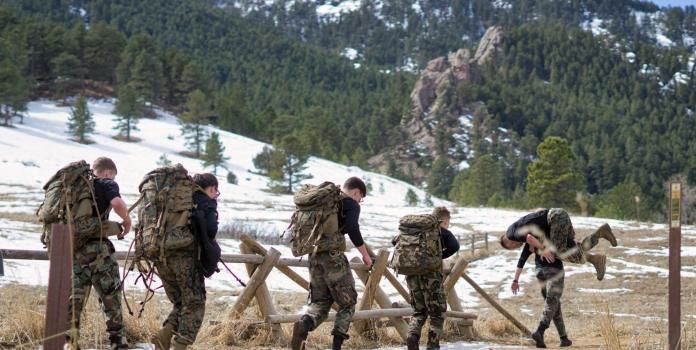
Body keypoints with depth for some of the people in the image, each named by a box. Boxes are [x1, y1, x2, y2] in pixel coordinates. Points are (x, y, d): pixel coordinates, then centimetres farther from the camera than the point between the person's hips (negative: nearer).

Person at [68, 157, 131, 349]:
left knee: (74, 297, 8)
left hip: (72, 246, 5)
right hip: (96, 248, -5)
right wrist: (127, 221, -5)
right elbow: (117, 203, -20)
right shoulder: (107, 184, 0)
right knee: (111, 297, 6)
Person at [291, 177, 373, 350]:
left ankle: (304, 324, -20)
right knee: (347, 303, 8)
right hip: (333, 256, -6)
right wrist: (365, 254, -9)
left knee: (320, 302, 12)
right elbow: (352, 229, -18)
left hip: (314, 255, 6)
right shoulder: (351, 205, -2)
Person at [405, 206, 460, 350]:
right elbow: (454, 246, -12)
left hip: (412, 273, 5)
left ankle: (412, 336, -9)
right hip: (430, 273, -5)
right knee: (437, 313, 9)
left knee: (419, 311, 17)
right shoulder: (443, 232, 6)